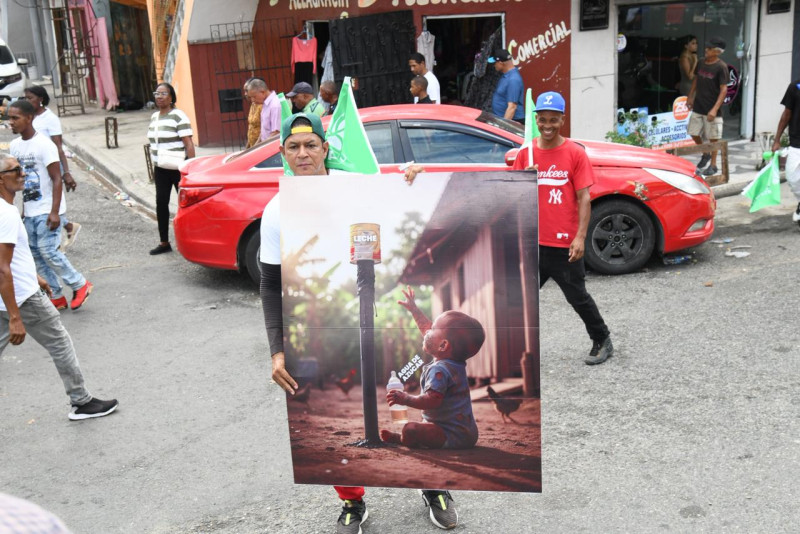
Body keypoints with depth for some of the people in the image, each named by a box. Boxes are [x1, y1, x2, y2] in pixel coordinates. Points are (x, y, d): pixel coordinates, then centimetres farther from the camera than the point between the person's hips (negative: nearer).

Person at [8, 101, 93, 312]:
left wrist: (54, 212, -20)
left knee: (48, 251, -11)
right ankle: (57, 297, 16)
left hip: (47, 211, -7)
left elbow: (57, 179, -15)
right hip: (29, 211, 8)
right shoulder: (14, 146, 7)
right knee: (35, 254, 7)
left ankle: (80, 285, 7)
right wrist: (23, 208, 13)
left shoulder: (44, 144, -14)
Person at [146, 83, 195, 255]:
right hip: (160, 169, 7)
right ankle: (164, 243, 12)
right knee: (161, 204, 4)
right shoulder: (154, 117, 13)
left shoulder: (178, 116, -10)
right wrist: (153, 167, 17)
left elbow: (189, 144, -15)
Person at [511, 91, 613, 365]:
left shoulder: (575, 153, -5)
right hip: (533, 241, 4)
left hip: (564, 243, -4)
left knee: (577, 296, 7)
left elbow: (584, 198, -7)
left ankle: (602, 341, 26)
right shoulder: (526, 152, 5)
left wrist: (580, 237, -15)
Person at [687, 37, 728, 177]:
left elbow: (724, 89, -16)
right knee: (694, 134, 9)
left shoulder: (721, 67, -14)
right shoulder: (701, 63, 3)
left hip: (711, 109, -6)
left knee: (713, 138, 5)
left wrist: (715, 109, -23)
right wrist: (690, 96, 19)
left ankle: (713, 165, 18)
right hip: (698, 107, 6)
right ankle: (705, 155, 34)